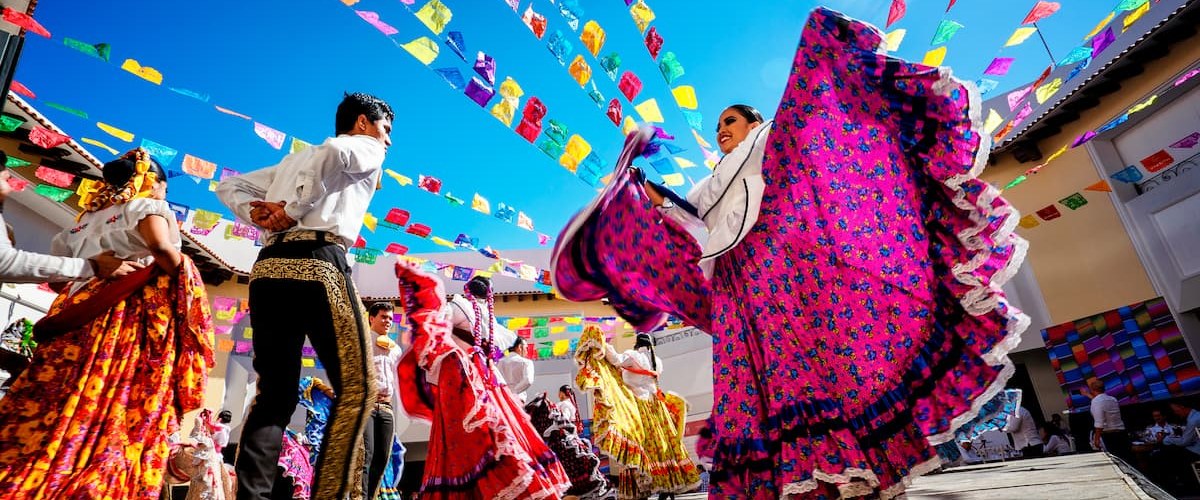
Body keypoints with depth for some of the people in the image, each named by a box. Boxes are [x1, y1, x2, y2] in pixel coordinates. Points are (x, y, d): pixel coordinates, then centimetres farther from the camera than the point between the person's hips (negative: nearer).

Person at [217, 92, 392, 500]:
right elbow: (334, 151, -13)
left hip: (268, 267, 8)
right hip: (318, 263, -7)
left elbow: (229, 187, 30)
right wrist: (294, 210, -8)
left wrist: (258, 213, 11)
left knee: (274, 392, 8)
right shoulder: (368, 150, 11)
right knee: (356, 387, -4)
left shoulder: (293, 160, 33)